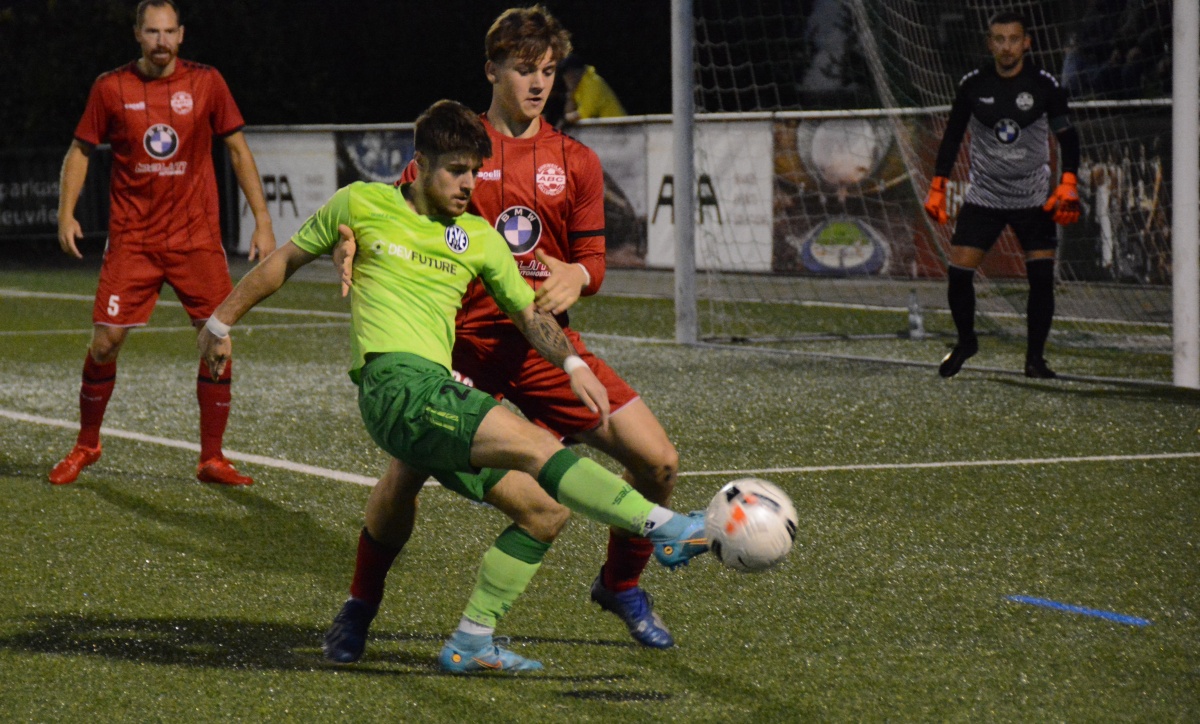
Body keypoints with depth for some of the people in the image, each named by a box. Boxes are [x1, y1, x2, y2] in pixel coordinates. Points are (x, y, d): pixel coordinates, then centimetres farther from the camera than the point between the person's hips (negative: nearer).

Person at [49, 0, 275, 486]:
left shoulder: (206, 82, 0)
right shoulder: (111, 88, 0)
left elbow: (237, 150, 6)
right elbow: (80, 150, 11)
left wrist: (262, 220, 1)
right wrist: (66, 213, -2)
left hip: (197, 239, 0)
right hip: (132, 240, 0)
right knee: (105, 341, -5)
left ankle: (212, 459, 5)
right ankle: (86, 446, 17)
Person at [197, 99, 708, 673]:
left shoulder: (478, 238, 18)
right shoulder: (361, 204, 7)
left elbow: (529, 311, 19)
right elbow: (287, 260, 18)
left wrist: (572, 364, 1)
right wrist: (222, 322, 23)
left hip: (438, 396, 7)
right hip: (395, 384, -7)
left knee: (542, 512, -1)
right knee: (535, 446, -24)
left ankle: (471, 642, 4)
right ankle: (663, 528, -35)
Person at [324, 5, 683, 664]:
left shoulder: (575, 162, 8)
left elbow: (592, 263, 9)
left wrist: (574, 278, -15)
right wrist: (353, 242, -23)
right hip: (464, 342, -3)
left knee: (657, 460, -7)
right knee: (405, 471, -19)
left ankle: (621, 585, 20)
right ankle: (359, 609, 7)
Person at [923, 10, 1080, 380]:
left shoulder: (1044, 85, -9)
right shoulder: (973, 85, -5)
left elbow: (1068, 136, -4)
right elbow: (952, 137, 6)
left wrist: (1068, 185, -17)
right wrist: (937, 189, 2)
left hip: (1034, 199, -1)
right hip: (983, 195, 1)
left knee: (1042, 276, -11)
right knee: (958, 272, -6)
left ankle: (1035, 356, 4)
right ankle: (966, 341, 19)